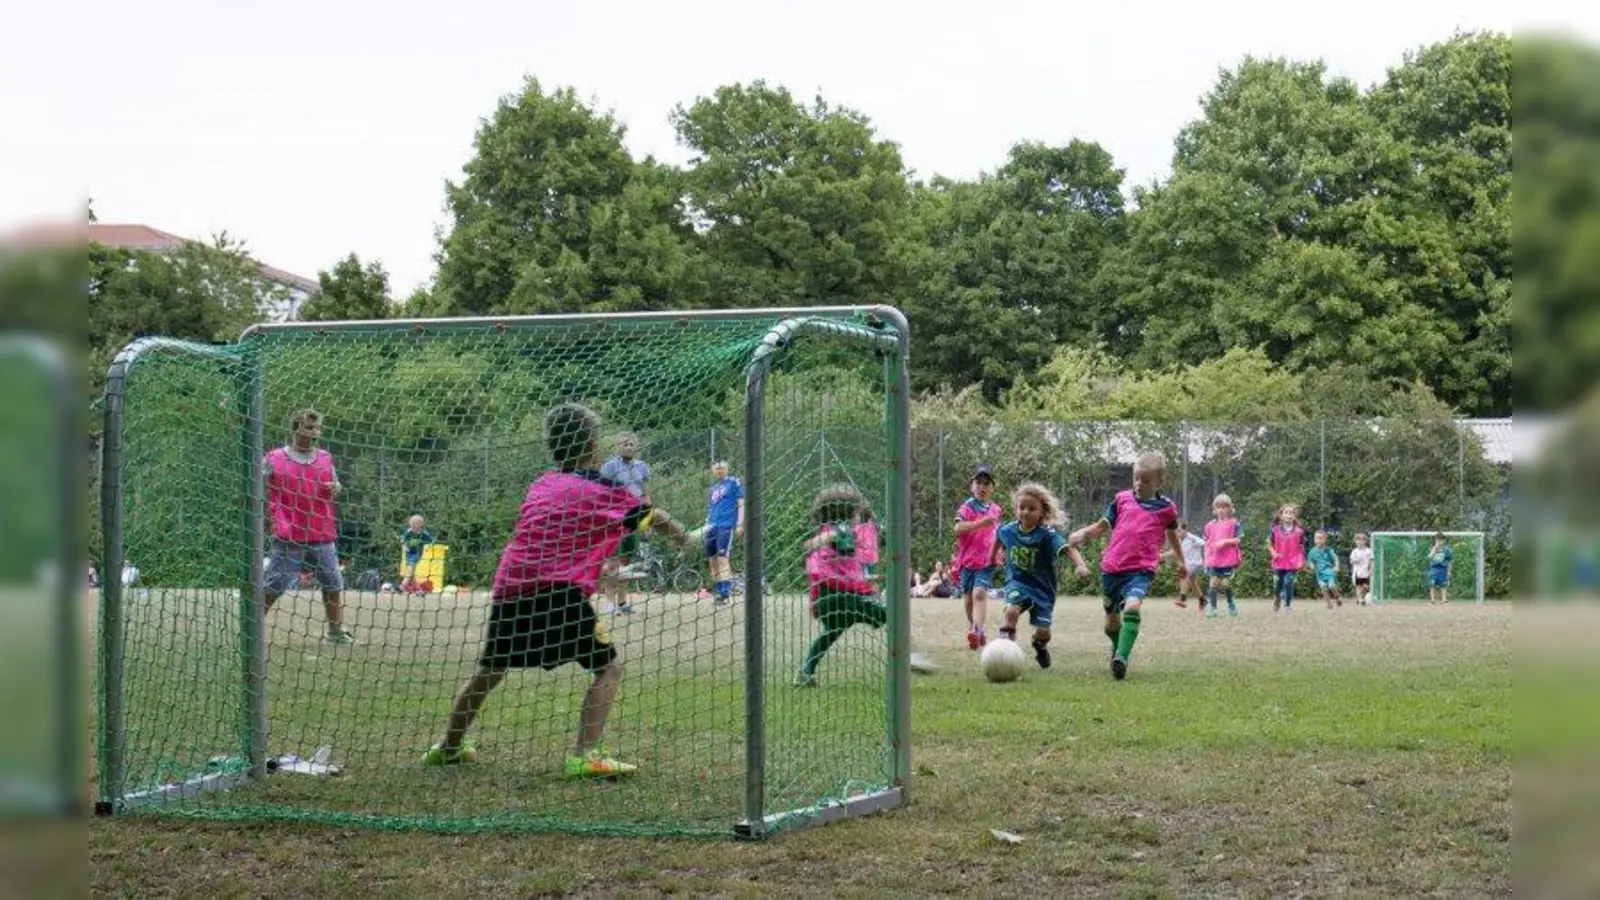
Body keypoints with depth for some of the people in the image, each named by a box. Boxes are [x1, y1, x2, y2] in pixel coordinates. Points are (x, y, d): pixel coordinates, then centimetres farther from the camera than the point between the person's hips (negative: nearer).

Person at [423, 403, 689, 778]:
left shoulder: (539, 486, 20)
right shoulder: (602, 490, 5)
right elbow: (654, 518, 17)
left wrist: (595, 568, 39)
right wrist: (686, 540, 34)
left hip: (507, 588, 6)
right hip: (559, 591, -6)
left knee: (490, 670, 23)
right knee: (609, 667, 3)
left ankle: (449, 747, 34)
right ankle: (583, 756, -11)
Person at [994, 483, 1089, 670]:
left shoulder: (1047, 534, -19)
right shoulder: (1008, 530, -6)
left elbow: (1068, 549, -33)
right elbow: (998, 538, 19)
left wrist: (1081, 565, -52)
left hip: (1042, 586, -1)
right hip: (1017, 581, 1)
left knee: (1042, 630, 2)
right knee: (1011, 611, -30)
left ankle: (1041, 648, 38)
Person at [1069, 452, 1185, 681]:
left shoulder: (1166, 507, 5)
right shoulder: (1122, 499, 7)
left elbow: (1172, 534, 23)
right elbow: (1103, 525, 12)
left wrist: (1180, 562, 35)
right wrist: (1083, 533, -8)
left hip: (1141, 570, -3)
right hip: (1112, 568, 3)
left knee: (1132, 606, -30)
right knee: (1112, 617, 15)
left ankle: (1122, 658, -36)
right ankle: (1117, 647, 45)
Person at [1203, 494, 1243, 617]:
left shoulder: (1234, 524, -1)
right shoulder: (1210, 525, 11)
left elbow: (1239, 539, -7)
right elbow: (1206, 543, 16)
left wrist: (1225, 541, -18)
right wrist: (1206, 558, 10)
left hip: (1228, 560, -3)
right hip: (1213, 560, 3)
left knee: (1226, 583, -2)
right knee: (1214, 583, -3)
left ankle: (1231, 603, 22)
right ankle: (1213, 608, 1)